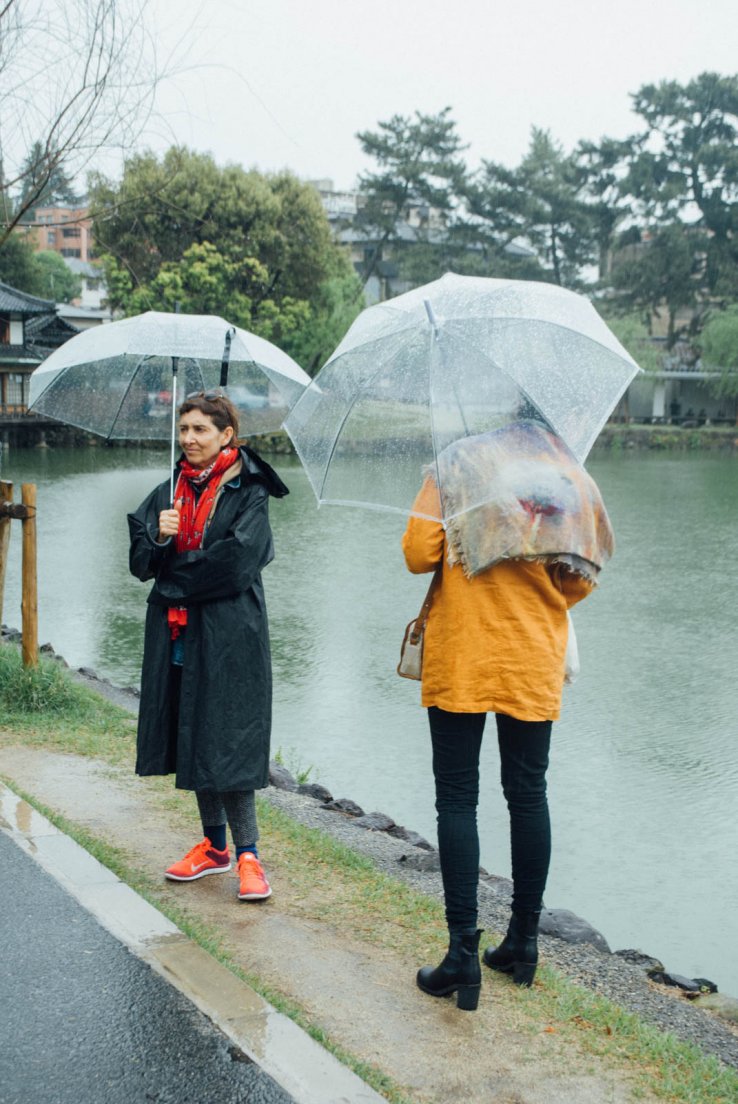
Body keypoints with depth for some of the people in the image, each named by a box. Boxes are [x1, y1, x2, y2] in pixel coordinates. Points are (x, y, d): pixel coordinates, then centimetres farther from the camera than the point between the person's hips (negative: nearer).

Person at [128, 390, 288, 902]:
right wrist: (158, 537, -16)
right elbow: (141, 563, 5)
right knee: (192, 739, 11)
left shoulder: (248, 494, -5)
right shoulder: (168, 492, 12)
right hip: (177, 635, 6)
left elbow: (235, 562, -15)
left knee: (227, 742, -8)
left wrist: (175, 583, -8)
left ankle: (248, 854, 1)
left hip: (229, 637, -6)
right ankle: (215, 845, 25)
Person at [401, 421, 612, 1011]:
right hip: (535, 664, 3)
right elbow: (581, 581, 5)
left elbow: (417, 554, -9)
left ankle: (463, 952, -2)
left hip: (460, 661, -2)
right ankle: (524, 941, 22)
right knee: (528, 796, 13)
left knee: (457, 797, 2)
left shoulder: (456, 465, -3)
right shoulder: (570, 481, 3)